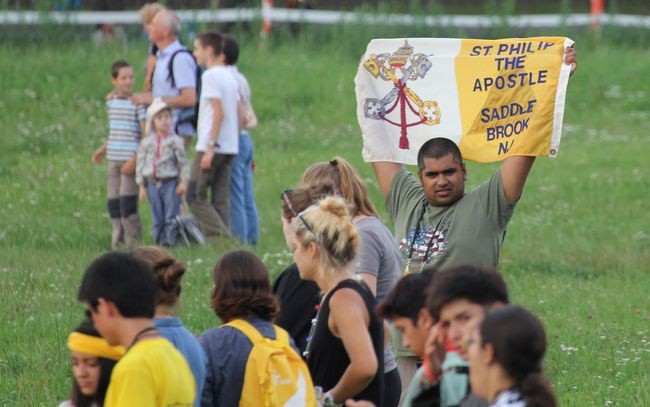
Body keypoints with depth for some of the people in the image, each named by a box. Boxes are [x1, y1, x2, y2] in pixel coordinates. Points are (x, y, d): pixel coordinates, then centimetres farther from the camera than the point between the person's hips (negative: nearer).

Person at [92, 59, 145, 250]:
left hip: (131, 160, -7)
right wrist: (104, 149, 17)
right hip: (114, 160, 7)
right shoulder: (111, 102, 12)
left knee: (127, 203, -11)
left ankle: (133, 243, -4)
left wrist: (135, 160, -17)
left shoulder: (138, 103, -8)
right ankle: (118, 243, 16)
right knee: (113, 203, 7)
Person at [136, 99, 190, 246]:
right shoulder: (146, 143, 6)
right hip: (153, 183, 3)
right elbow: (140, 164, 9)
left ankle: (171, 239, -6)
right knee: (157, 217, 6)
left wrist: (184, 181, -10)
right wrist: (142, 186, 5)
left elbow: (183, 163, -1)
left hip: (170, 182, -3)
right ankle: (160, 240, 12)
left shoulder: (175, 141, -2)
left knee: (171, 215, -7)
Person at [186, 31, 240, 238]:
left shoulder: (211, 76, -11)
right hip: (230, 147, 8)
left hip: (211, 146, -8)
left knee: (195, 196, -4)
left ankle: (221, 236, -14)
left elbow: (219, 112, -18)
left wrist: (210, 148, -19)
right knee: (221, 199, 8)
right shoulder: (229, 77, 15)